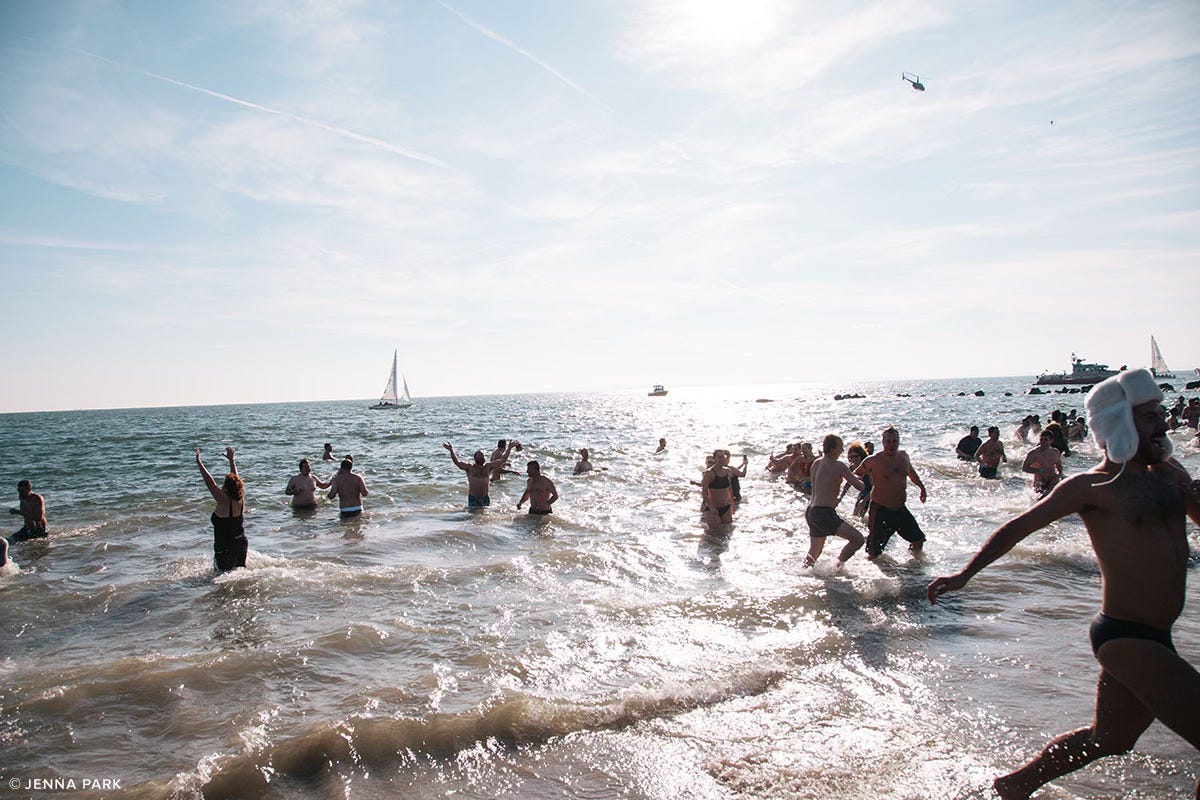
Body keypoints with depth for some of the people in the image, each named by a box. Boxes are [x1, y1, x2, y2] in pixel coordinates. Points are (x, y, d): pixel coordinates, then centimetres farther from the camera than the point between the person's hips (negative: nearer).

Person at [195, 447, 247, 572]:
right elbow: (236, 479, 9)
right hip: (241, 544, 7)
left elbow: (210, 483, -19)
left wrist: (199, 462, -17)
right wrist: (231, 460, 19)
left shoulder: (224, 502, -19)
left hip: (225, 548, -7)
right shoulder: (240, 500, -2)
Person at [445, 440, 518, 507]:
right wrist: (451, 451, -22)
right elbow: (457, 462, -10)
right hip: (473, 498, -2)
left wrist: (509, 448, 1)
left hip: (485, 498, 2)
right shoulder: (469, 468, 1)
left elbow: (502, 460, 6)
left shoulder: (488, 467, 9)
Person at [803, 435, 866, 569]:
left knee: (813, 554, 23)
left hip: (811, 511, 9)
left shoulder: (816, 464, 13)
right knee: (858, 539, -11)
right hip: (824, 514, -9)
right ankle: (838, 565, -2)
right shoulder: (839, 466, -10)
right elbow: (861, 487, -8)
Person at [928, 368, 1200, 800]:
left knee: (1109, 739, 22)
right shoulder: (1093, 485, -11)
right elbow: (1018, 527, -8)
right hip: (1127, 637, -8)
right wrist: (966, 573, -10)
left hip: (1150, 637, 8)